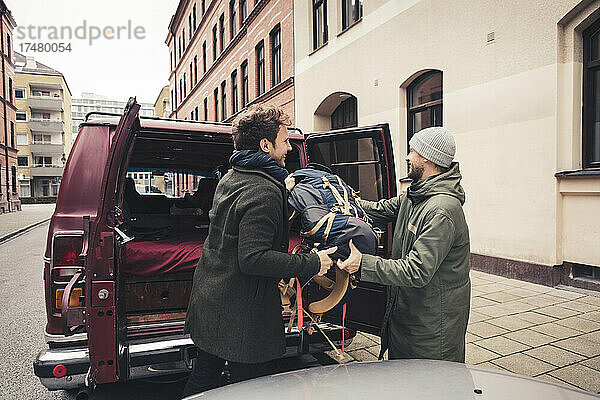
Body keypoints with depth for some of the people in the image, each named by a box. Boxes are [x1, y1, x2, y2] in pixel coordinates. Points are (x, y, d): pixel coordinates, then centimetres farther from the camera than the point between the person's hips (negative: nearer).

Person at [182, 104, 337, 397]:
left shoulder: (230, 177, 8)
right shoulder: (264, 192, -23)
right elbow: (253, 258, -29)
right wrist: (312, 264, -22)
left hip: (207, 303, 9)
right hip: (241, 315, -9)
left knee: (201, 381, 23)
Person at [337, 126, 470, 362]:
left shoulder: (441, 212, -29)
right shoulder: (415, 195, 2)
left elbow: (417, 272, -32)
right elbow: (386, 209, 19)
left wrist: (363, 264, -33)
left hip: (435, 320, -9)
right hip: (406, 308, 9)